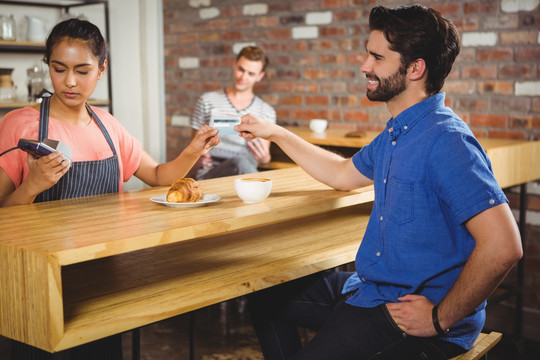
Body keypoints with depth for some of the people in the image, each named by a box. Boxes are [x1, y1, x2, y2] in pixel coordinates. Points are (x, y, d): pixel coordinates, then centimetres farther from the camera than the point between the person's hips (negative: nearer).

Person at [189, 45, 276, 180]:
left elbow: (265, 157, 11)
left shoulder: (267, 112, 14)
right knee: (240, 162, -35)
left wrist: (264, 158, -15)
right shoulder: (207, 101, 11)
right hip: (209, 173, -1)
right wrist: (198, 160, -12)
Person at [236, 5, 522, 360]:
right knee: (267, 298, 17)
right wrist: (276, 133, 25)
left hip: (413, 311, -10)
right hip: (370, 289, 10)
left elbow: (503, 245, -31)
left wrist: (441, 319, -23)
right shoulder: (396, 134, 9)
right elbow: (343, 174, 27)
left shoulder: (445, 140, -24)